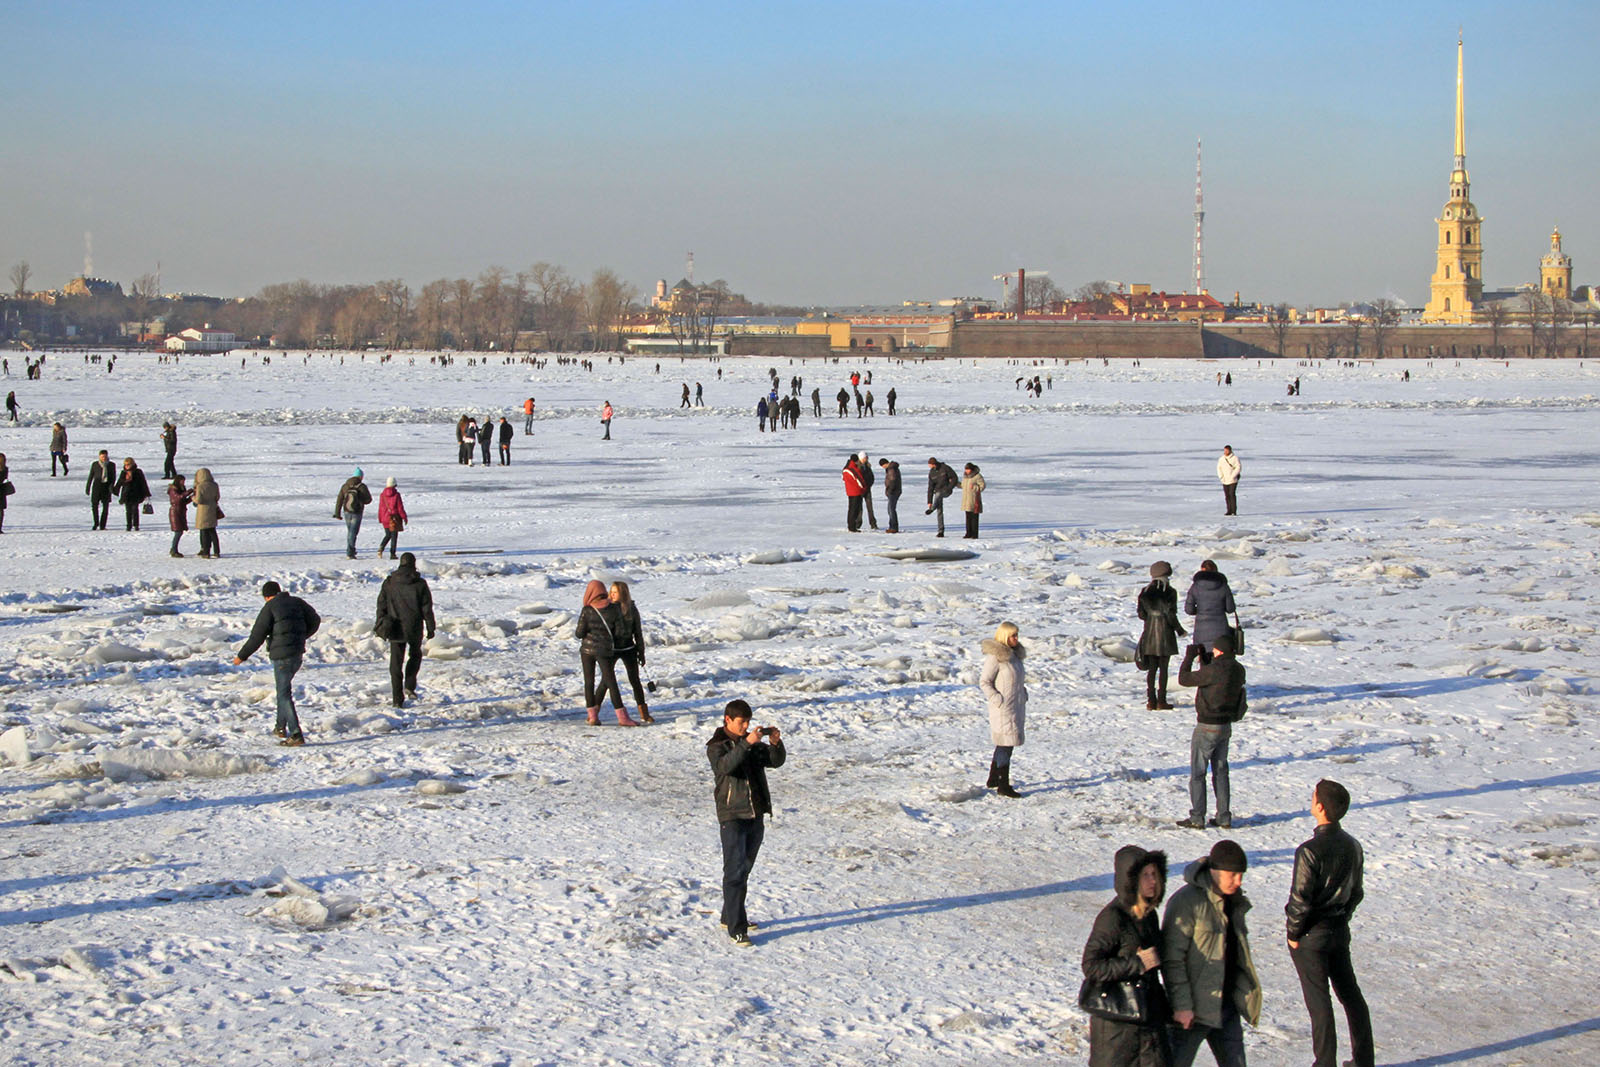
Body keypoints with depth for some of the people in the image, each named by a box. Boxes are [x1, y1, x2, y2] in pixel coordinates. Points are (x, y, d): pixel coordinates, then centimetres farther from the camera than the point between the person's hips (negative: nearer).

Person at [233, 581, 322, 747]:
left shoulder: (269, 608, -7)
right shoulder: (297, 602, 9)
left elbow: (257, 636, -9)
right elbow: (315, 620, 16)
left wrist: (242, 656, -1)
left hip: (281, 654, -7)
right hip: (298, 652, 7)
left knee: (284, 694, -4)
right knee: (284, 687, 24)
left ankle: (296, 735, -11)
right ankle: (281, 727, 30)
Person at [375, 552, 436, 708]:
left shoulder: (389, 582, 0)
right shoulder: (420, 584, -7)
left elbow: (381, 606, 3)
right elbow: (427, 609, -5)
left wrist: (380, 626, 12)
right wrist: (430, 628, 4)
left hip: (395, 629, 1)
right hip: (414, 628, -1)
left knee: (396, 663, 6)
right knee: (415, 655, 23)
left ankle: (397, 698, 2)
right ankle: (409, 686, 8)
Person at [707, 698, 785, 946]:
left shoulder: (754, 742, 11)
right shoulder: (717, 746, -5)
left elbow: (776, 761, 3)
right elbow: (725, 765, -25)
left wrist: (775, 743, -16)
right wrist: (746, 744, -34)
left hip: (755, 816, 6)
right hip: (732, 816, -6)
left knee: (744, 870, 15)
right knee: (735, 872, -10)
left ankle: (730, 917, 28)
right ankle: (736, 928, -11)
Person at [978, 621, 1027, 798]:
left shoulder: (1014, 654, 11)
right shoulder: (995, 656, -15)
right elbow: (984, 682, -14)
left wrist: (1023, 694, 13)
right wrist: (998, 700, -18)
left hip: (1016, 706, 9)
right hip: (1003, 708, -9)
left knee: (1004, 744, 16)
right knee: (1005, 744, -8)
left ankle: (993, 779, 27)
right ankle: (1003, 785, -5)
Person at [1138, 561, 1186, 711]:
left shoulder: (1145, 592, 1)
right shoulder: (1170, 592, -10)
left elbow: (1141, 614, 2)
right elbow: (1171, 615, -13)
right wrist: (1179, 630, 2)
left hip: (1149, 632, 3)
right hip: (1165, 632, -3)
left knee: (1151, 668, 9)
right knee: (1163, 668, 2)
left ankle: (1151, 700, 7)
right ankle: (1161, 701, 1)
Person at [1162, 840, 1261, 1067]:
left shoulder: (1234, 901, 9)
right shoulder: (1187, 901, -16)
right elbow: (1172, 959, -17)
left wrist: (1245, 993, 19)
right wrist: (1181, 1004, -19)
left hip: (1227, 1004, 7)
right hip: (1195, 1006, -7)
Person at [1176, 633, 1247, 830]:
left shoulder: (1215, 670, -24)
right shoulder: (1238, 670, 1)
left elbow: (1184, 679, -16)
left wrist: (1189, 656, -4)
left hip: (1208, 727, -7)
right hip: (1226, 725, 7)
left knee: (1197, 772, 2)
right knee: (1220, 771, 15)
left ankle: (1197, 818, 3)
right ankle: (1224, 817, 16)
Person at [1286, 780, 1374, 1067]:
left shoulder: (1310, 851, -23)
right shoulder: (1353, 846, -1)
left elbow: (1300, 900, -21)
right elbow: (1356, 893, 8)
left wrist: (1294, 933, -8)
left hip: (1312, 936, -7)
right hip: (1340, 931, 7)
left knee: (1318, 1000, 2)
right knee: (1350, 993, 17)